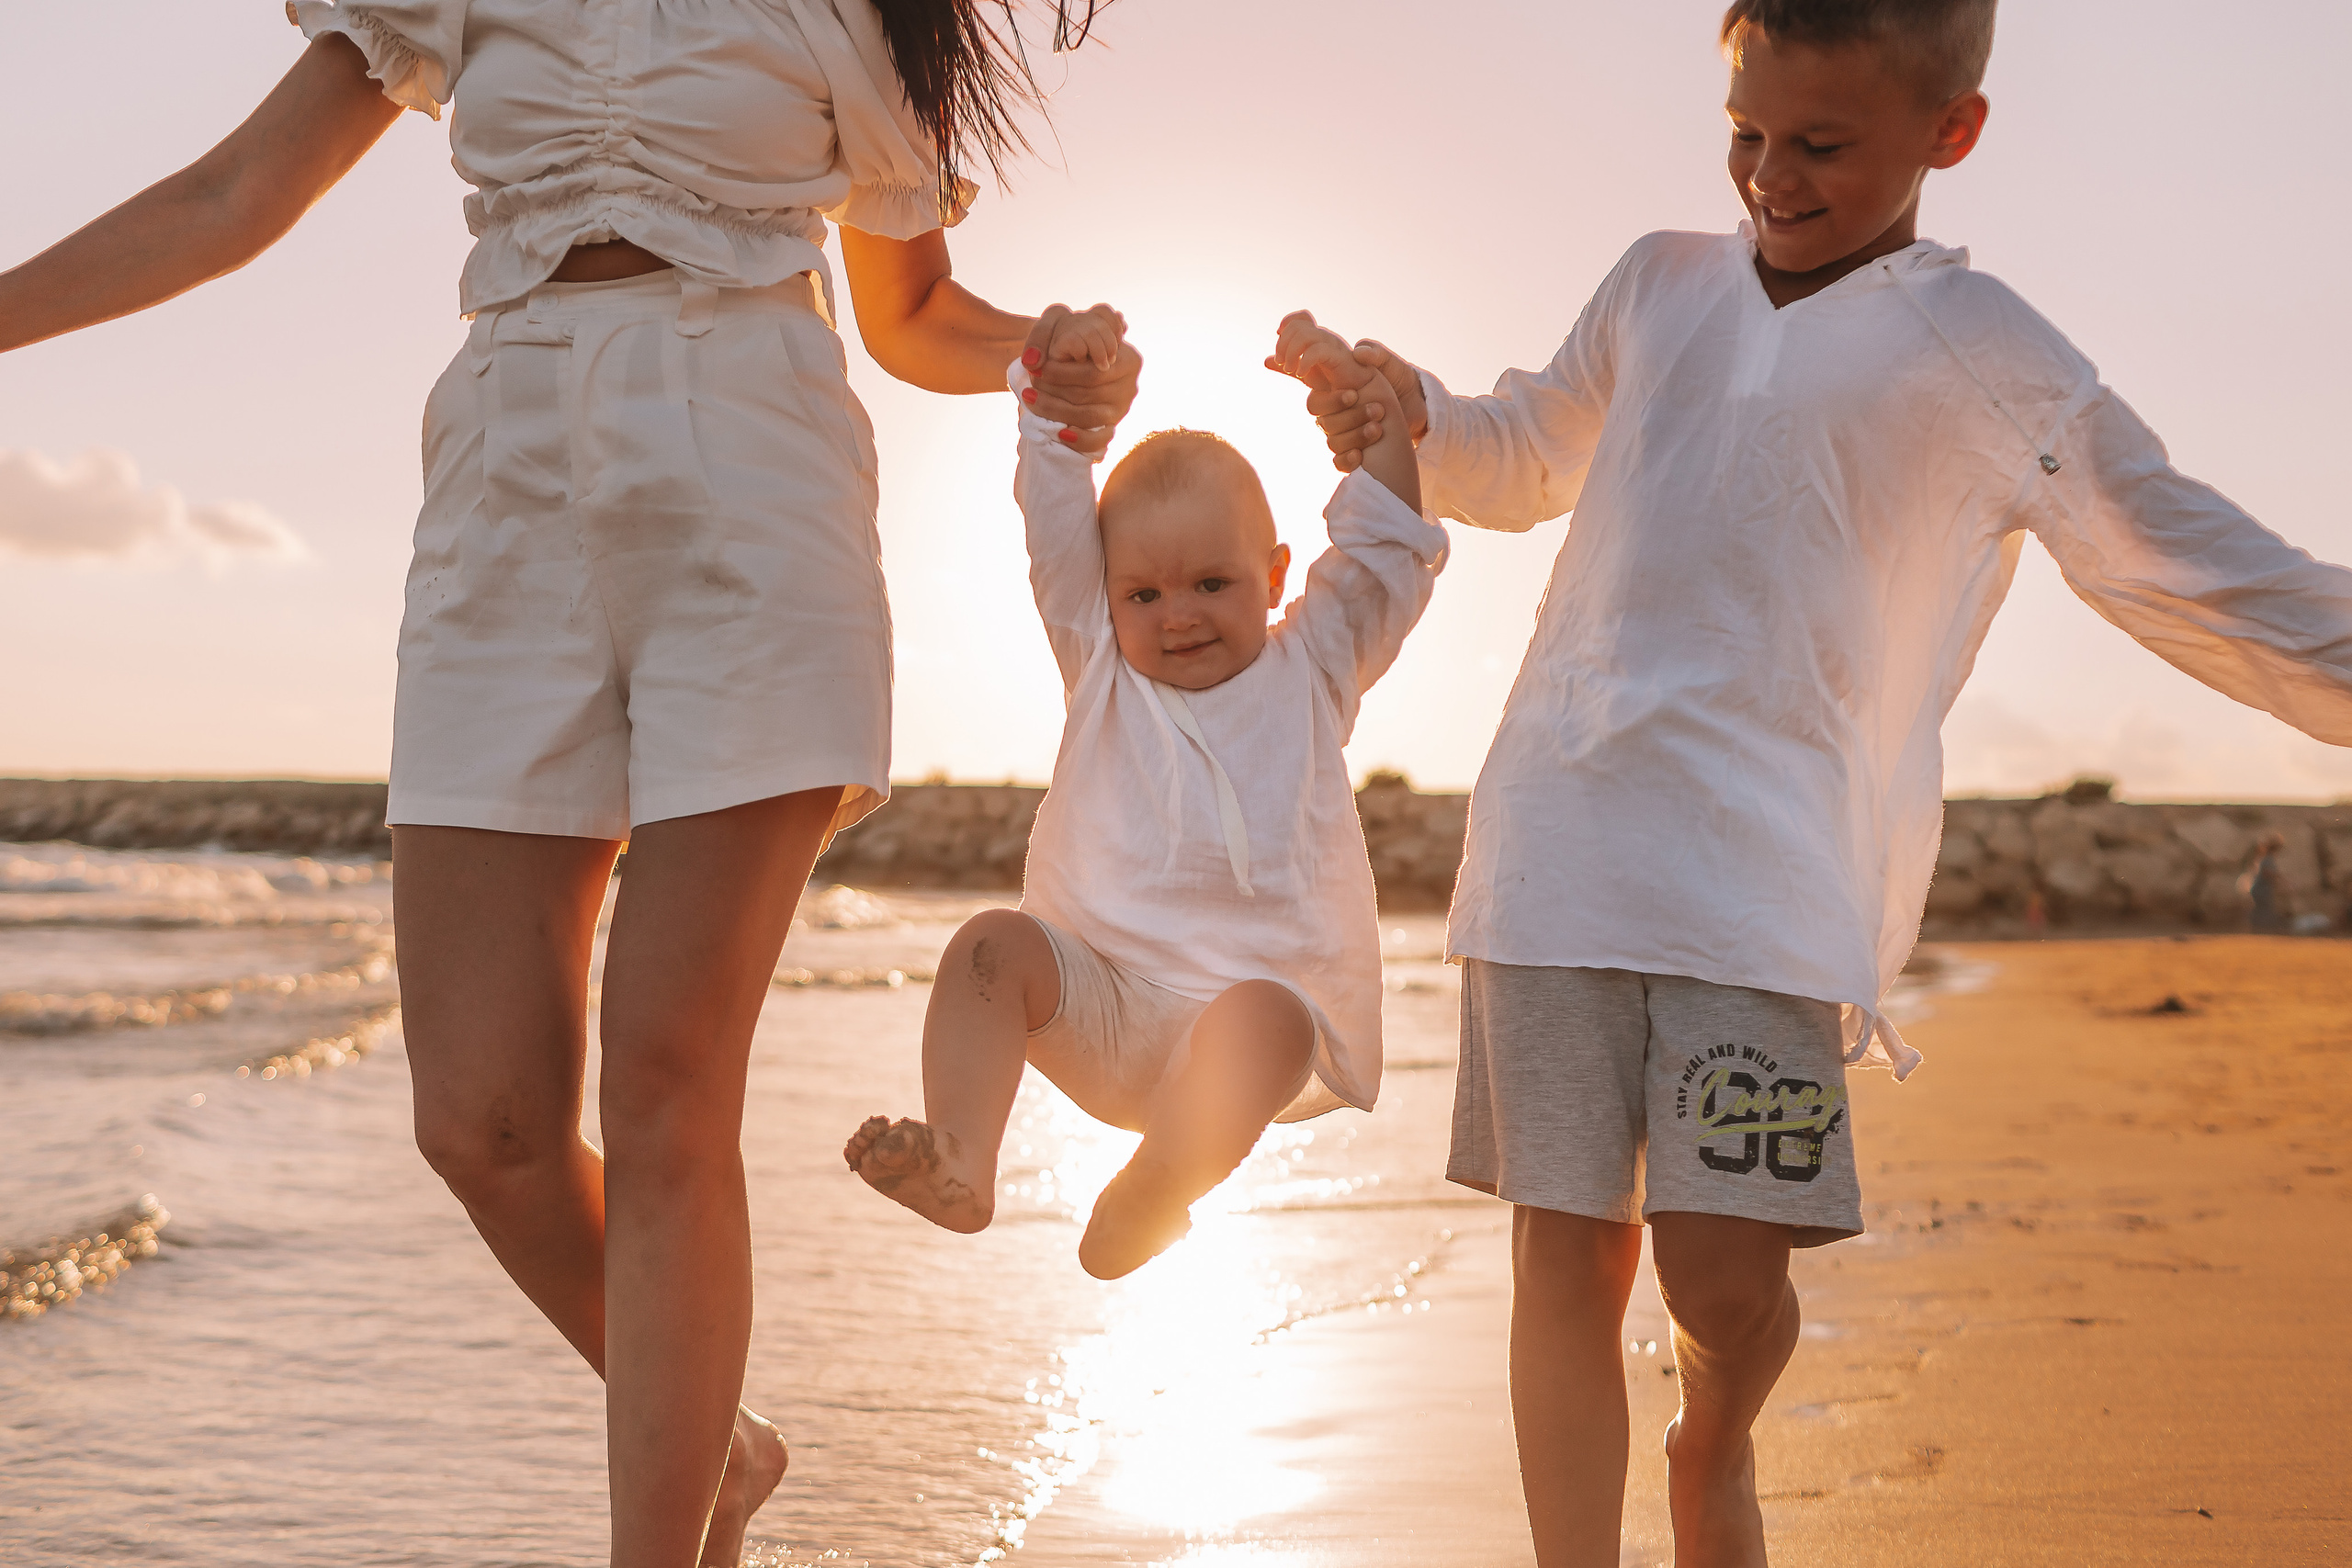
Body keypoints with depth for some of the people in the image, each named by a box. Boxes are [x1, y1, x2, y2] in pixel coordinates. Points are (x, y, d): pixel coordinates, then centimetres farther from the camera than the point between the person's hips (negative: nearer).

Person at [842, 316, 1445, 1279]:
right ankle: (959, 1167, -34)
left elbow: (1387, 554, 9)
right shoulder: (1102, 669, 17)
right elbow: (1057, 524, 10)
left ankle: (1143, 1207, -46)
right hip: (1098, 1010, 2)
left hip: (1261, 996, -2)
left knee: (1265, 1017, -36)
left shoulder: (1311, 670, 15)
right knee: (994, 942, -25)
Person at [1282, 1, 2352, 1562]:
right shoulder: (1662, 283, 16)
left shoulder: (1981, 354, 3)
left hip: (1770, 873, -4)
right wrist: (1409, 411, 11)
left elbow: (2182, 560, 3)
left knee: (1727, 1276, -7)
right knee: (1569, 1250, 2)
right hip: (1559, 839, 4)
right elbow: (1531, 458, 31)